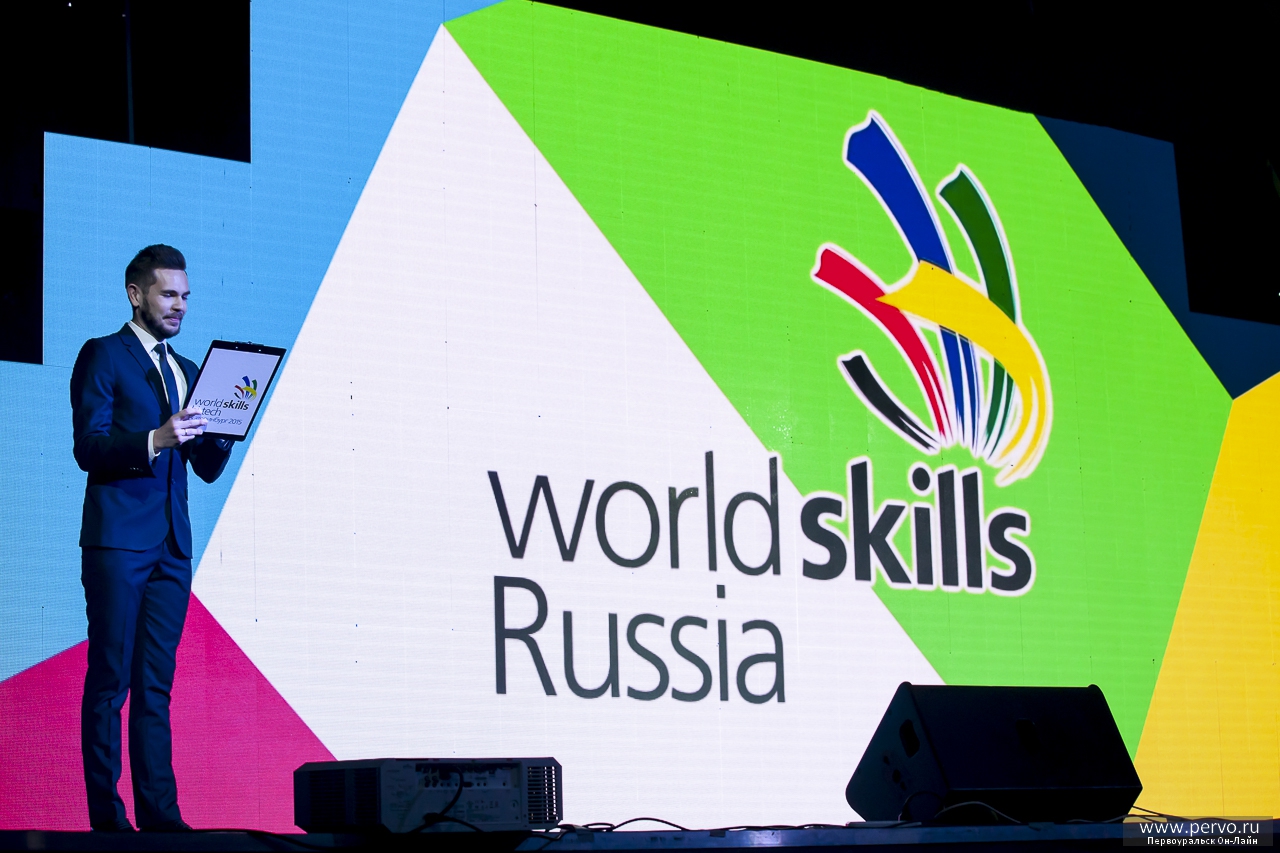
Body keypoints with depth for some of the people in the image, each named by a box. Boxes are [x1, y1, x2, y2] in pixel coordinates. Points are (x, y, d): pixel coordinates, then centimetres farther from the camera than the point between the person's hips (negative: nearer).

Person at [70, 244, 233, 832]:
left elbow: (208, 468, 17)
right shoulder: (102, 356, 2)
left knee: (156, 685, 4)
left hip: (171, 546, 6)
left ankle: (160, 814, 3)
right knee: (110, 680, -5)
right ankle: (106, 816, -2)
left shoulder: (186, 370, 20)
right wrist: (156, 439, -23)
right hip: (118, 541, -6)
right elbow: (89, 448, -9)